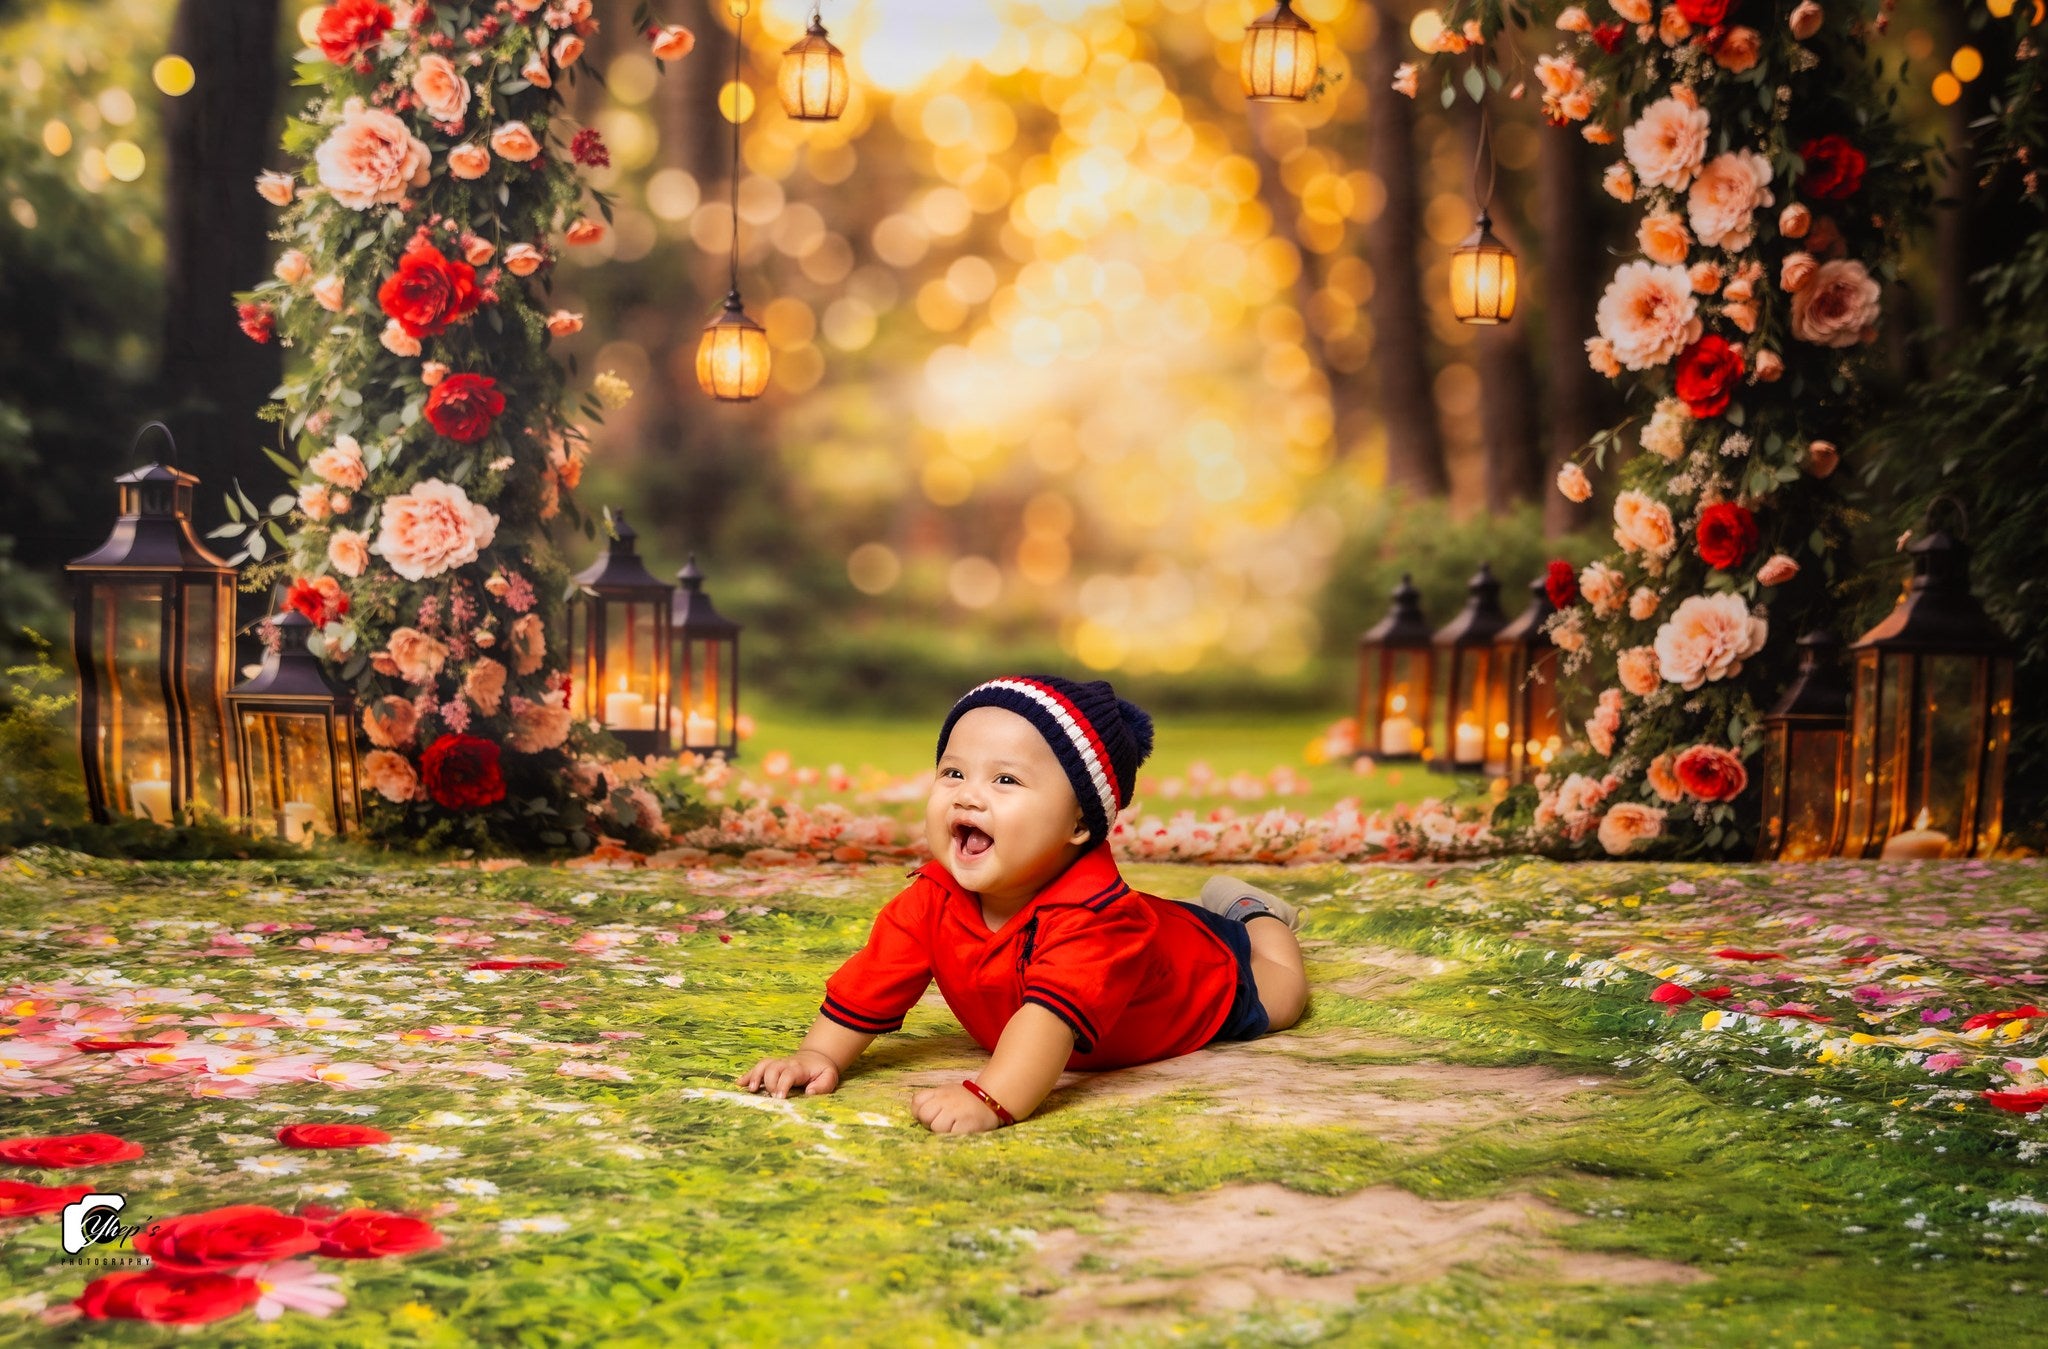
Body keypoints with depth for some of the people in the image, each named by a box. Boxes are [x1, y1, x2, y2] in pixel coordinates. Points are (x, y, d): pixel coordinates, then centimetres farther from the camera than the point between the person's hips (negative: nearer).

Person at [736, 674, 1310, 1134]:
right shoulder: (933, 900, -34)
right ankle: (1208, 906, 51)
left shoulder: (1092, 912, -53)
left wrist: (992, 1100, -81)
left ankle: (1251, 914, 50)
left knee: (1278, 995, 25)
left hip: (1203, 968, -5)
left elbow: (1055, 1014, -68)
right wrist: (820, 1056, -42)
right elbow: (870, 984, -26)